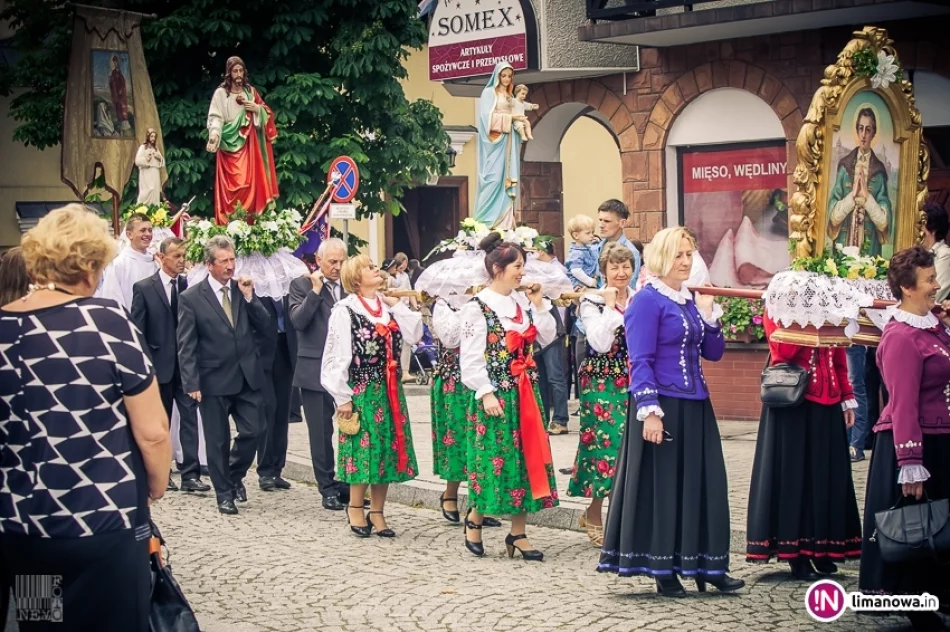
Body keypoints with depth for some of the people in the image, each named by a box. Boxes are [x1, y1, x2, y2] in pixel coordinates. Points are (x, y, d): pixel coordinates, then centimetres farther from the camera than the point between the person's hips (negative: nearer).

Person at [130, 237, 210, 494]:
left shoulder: (189, 285, 2)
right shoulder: (144, 288, -2)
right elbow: (137, 331, -2)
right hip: (159, 365, -1)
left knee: (190, 417, -4)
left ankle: (190, 474, -4)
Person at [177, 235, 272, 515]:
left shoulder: (244, 289, 6)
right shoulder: (191, 297, -5)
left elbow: (264, 327, 3)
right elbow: (186, 346, -6)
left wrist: (249, 297, -9)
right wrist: (191, 383, -11)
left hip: (248, 376, 3)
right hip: (214, 380, -3)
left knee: (252, 431, 3)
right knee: (218, 440, 6)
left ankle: (235, 475, 29)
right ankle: (224, 493, 19)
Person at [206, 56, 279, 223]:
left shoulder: (251, 91, 12)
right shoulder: (221, 93, -2)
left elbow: (267, 113, 16)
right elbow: (215, 117, -11)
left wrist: (256, 108, -5)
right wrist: (214, 134, -29)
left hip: (249, 144, 4)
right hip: (230, 144, -4)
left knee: (251, 182, 0)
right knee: (232, 185, -9)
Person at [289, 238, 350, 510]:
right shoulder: (301, 285, 0)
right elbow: (298, 321, -14)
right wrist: (315, 291, -17)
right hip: (315, 371, -2)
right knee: (321, 432, 4)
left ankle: (350, 483, 13)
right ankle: (328, 488, 14)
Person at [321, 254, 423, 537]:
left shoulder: (387, 305, 10)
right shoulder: (345, 310, -8)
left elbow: (415, 334, 0)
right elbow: (336, 356, -10)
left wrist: (396, 304, 0)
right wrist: (342, 397, -11)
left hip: (389, 390, 6)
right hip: (361, 390, -6)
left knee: (387, 449, 7)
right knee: (364, 449, -1)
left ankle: (377, 512, 17)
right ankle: (355, 508, 16)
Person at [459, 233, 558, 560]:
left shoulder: (523, 301, 10)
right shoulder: (478, 307, -9)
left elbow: (547, 338, 10)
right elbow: (471, 357, -12)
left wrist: (539, 304, 2)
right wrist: (486, 394, -19)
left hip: (526, 392, 6)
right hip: (496, 394, -6)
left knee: (525, 455, 6)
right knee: (495, 457, -2)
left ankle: (518, 533, 13)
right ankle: (474, 519, 20)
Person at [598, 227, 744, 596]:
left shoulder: (690, 300, 13)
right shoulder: (647, 301, -9)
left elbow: (714, 353, 14)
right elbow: (640, 361, -15)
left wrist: (708, 313, 0)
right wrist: (649, 411, -22)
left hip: (695, 407, 8)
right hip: (661, 406, -7)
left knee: (701, 483, 9)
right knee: (663, 486, 0)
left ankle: (706, 566, 18)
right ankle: (664, 570, 10)